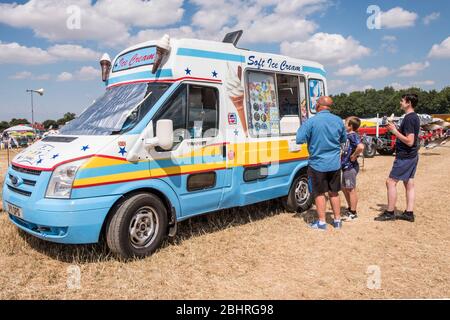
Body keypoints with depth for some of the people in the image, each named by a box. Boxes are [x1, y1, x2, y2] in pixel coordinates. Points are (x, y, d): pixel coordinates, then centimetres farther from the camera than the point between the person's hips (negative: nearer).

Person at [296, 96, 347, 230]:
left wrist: (302, 127, 3)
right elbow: (343, 139, 13)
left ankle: (322, 222, 13)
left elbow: (299, 139, -15)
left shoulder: (311, 121, -16)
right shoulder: (338, 121, 1)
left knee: (319, 193, 8)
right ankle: (337, 220, 24)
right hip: (335, 164, 4)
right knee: (334, 192, 16)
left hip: (318, 164, -4)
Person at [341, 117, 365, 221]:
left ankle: (353, 213, 14)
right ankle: (350, 209, 32)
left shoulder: (353, 135, -17)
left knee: (351, 190, 1)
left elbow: (361, 147, -35)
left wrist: (354, 156, -22)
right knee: (344, 188, 18)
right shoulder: (348, 135, 11)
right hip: (346, 166, 9)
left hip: (351, 167, -9)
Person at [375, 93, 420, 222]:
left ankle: (390, 213, 2)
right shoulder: (415, 117, 12)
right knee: (409, 183, 11)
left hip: (405, 157, -10)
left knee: (391, 182, -4)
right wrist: (396, 129, 7)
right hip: (412, 156, 10)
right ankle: (409, 213, 17)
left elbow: (409, 141, -24)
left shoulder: (409, 118, -19)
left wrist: (395, 131, -19)